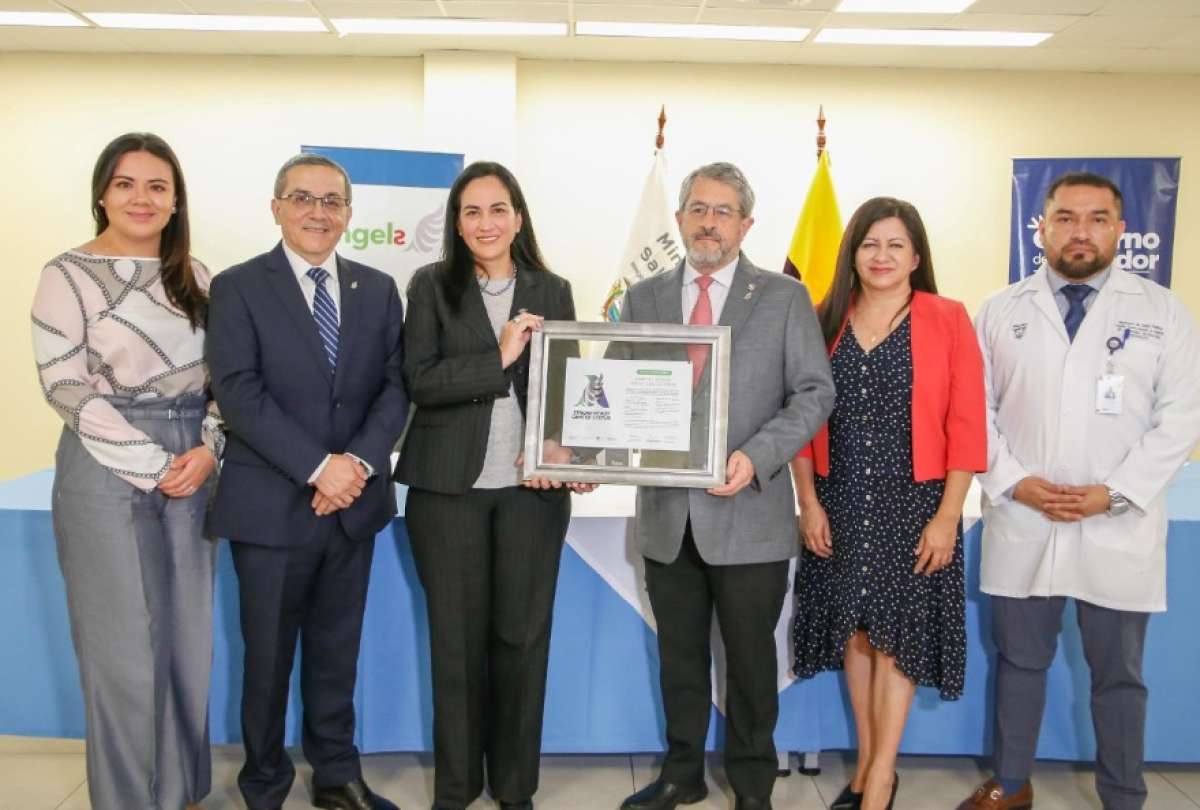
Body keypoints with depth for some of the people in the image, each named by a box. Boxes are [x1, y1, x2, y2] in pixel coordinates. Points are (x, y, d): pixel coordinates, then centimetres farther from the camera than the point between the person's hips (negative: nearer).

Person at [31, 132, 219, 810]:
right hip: (109, 474, -4)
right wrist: (152, 465, -14)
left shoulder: (195, 277, 10)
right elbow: (64, 386, -9)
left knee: (189, 641, 10)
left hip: (193, 471, 4)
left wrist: (208, 449, -7)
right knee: (125, 647, 2)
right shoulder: (69, 274, -2)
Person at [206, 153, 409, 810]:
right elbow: (239, 393, -13)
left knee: (337, 652, 15)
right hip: (272, 504, -3)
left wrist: (360, 462, -14)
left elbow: (395, 385, 2)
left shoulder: (378, 289, 9)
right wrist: (318, 466, -19)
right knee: (269, 657, 10)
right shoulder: (237, 287, -3)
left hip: (355, 502, 3)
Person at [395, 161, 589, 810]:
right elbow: (420, 381, -8)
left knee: (524, 634, 7)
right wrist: (499, 358, -18)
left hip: (532, 486, 2)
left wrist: (560, 446, -11)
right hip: (449, 486, -1)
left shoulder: (551, 291, 9)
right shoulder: (432, 286, 2)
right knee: (457, 636, 8)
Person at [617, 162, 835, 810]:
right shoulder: (643, 298, 9)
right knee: (679, 655, 16)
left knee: (750, 659, 10)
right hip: (666, 513, 3)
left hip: (748, 513, -2)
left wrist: (756, 457, -19)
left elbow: (814, 392, -5)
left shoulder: (784, 297, 1)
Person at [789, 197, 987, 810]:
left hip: (913, 504, -3)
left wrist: (947, 515, -11)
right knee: (855, 630, 11)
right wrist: (808, 502, -1)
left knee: (896, 635, 2)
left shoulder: (947, 320, -4)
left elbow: (966, 426, -6)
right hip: (840, 504, 3)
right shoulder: (825, 320, 4)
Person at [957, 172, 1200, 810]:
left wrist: (1112, 493, -12)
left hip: (1119, 531, -1)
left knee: (1118, 675, 10)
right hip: (1021, 524, 1)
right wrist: (1014, 481, -9)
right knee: (1019, 661, 13)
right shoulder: (1001, 311, 5)